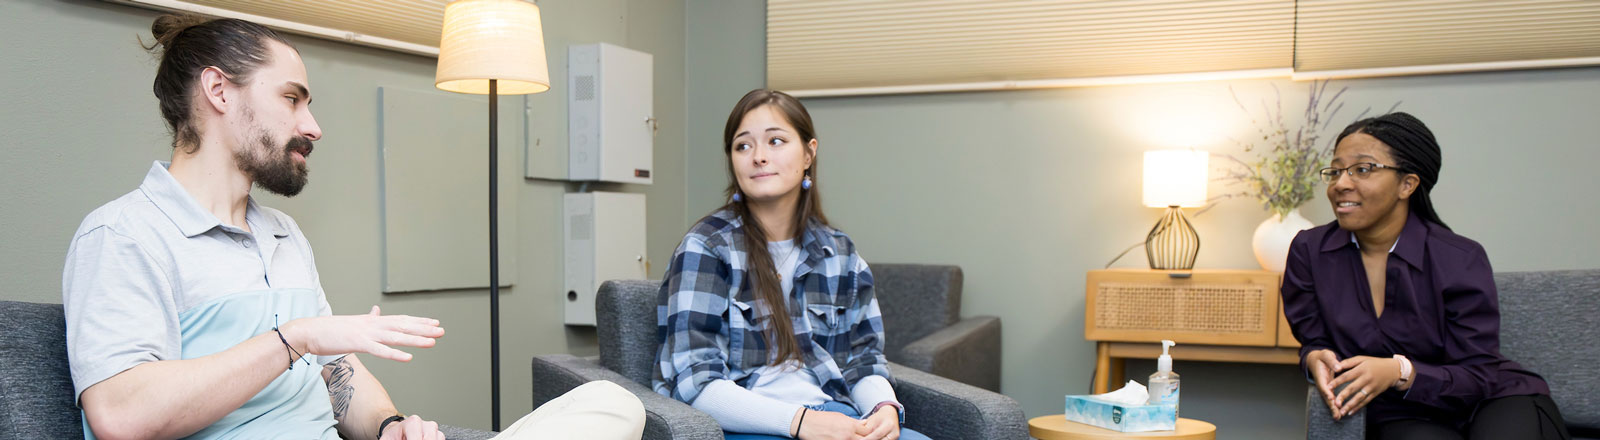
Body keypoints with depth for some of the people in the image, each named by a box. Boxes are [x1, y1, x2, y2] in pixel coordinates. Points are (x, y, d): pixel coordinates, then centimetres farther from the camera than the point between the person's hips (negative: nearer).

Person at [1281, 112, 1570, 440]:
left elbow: (1478, 378, -12)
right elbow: (1313, 341, 4)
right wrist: (1316, 359, -21)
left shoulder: (1460, 260, -11)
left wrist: (1400, 372, -30)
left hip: (1496, 403, 0)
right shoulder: (1309, 250, -5)